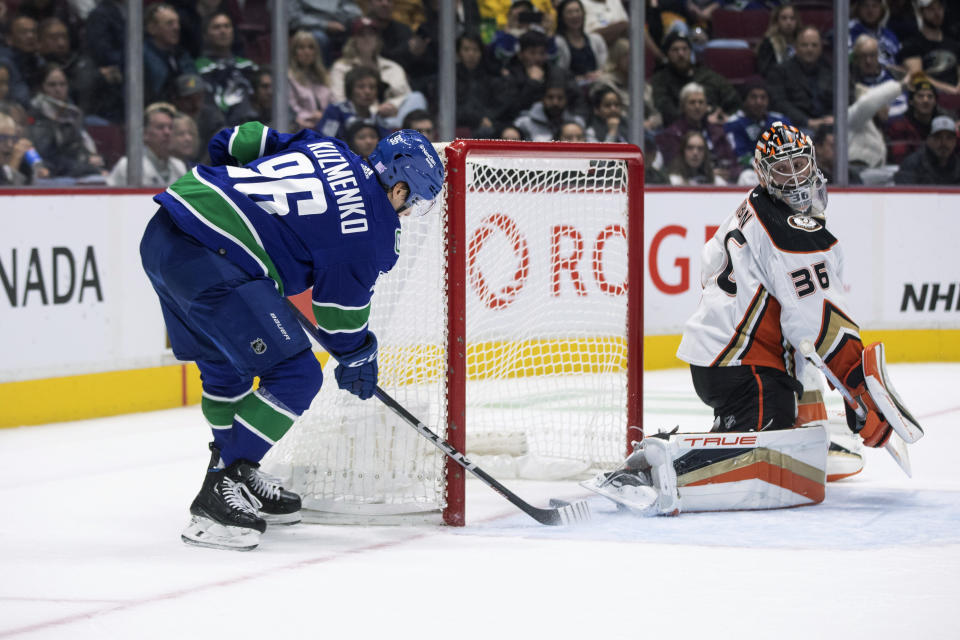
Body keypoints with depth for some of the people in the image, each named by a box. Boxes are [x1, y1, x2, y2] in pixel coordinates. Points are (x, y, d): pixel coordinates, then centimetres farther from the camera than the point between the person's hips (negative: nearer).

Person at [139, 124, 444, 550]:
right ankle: (216, 497, -5)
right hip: (209, 260, -10)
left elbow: (235, 141, 24)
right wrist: (358, 356, 24)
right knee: (295, 374, -4)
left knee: (224, 363, 27)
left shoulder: (325, 149, 19)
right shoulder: (371, 221, -2)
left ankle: (240, 480, 40)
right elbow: (341, 303, 6)